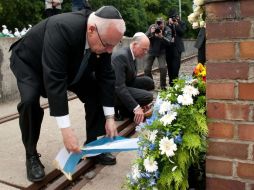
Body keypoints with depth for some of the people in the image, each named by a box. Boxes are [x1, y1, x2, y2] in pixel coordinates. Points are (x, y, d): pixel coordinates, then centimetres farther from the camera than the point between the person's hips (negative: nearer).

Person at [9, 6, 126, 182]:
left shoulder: (104, 38, -22)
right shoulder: (61, 28, -43)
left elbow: (106, 76, -15)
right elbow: (54, 79, -45)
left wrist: (109, 117, -18)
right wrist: (66, 129, -46)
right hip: (30, 62, -5)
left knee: (97, 92, -7)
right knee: (30, 100, -31)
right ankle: (31, 155, -9)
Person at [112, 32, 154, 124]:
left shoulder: (132, 55, 3)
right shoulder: (121, 56, -25)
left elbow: (131, 79, 14)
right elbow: (119, 87, -31)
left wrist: (139, 102, 12)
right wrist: (136, 107, -33)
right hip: (114, 90, -9)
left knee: (149, 82, -3)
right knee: (148, 96, -20)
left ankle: (127, 107, 4)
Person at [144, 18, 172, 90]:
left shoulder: (167, 30, -11)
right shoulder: (152, 27, -9)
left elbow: (168, 42, -20)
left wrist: (161, 36, -36)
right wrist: (150, 33, -29)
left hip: (161, 52, -1)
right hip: (151, 51, 2)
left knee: (162, 67, -18)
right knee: (147, 69, -3)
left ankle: (163, 85, 2)